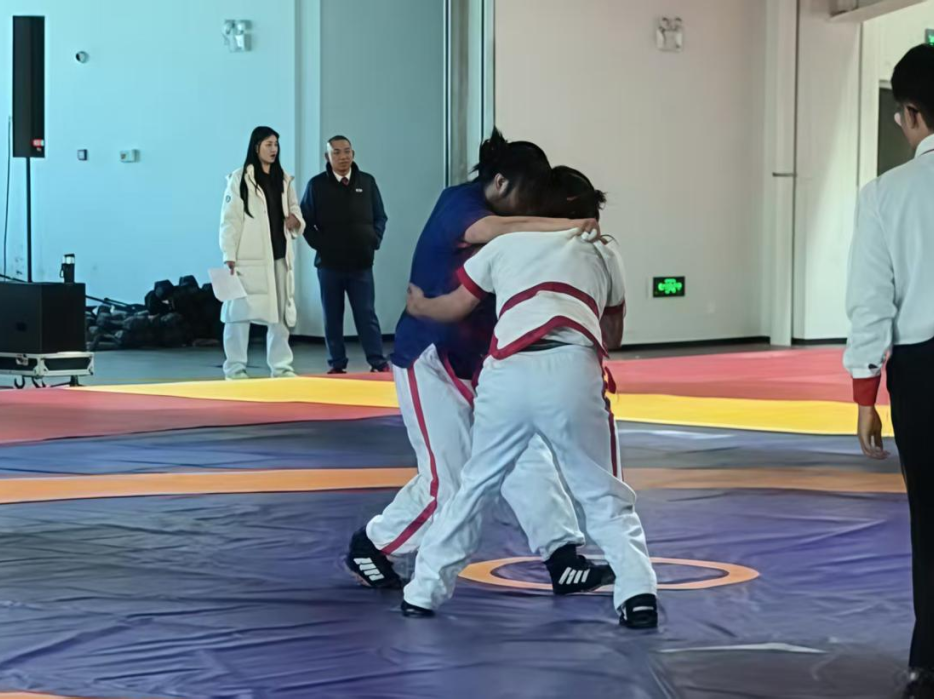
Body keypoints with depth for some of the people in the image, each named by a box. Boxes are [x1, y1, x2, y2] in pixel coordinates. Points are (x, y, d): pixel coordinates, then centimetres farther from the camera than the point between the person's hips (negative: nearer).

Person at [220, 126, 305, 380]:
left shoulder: (283, 179, 11)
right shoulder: (240, 179, -5)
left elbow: (294, 207, 20)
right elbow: (230, 220, -7)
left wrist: (295, 219, -5)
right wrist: (230, 256, -13)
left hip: (279, 255, 6)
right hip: (250, 257, -5)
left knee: (281, 311, 8)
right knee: (241, 310, -5)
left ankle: (280, 365, 16)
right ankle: (235, 367, 2)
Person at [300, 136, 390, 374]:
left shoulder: (367, 182, 5)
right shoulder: (317, 185, 0)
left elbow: (380, 217, 12)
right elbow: (305, 220, 4)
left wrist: (374, 241, -1)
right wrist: (319, 244, -5)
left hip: (361, 262, 0)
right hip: (329, 263, 0)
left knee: (367, 314, 0)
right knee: (332, 317, 4)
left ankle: (378, 361, 1)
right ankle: (337, 364, 10)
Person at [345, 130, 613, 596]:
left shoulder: (512, 235, 7)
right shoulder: (458, 203, -17)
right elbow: (487, 231, -39)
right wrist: (564, 225, -46)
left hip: (478, 362, 8)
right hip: (430, 361, -8)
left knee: (528, 457, -1)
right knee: (446, 481, -6)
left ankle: (562, 561, 1)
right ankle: (369, 547, 15)